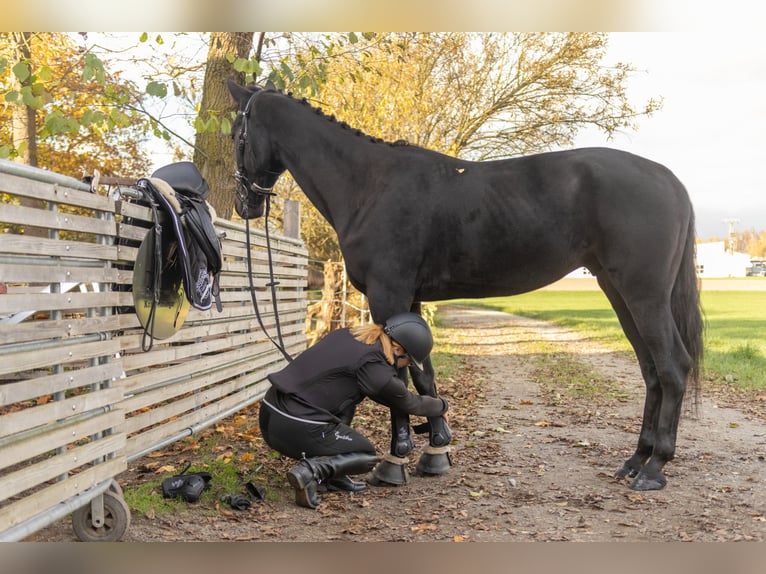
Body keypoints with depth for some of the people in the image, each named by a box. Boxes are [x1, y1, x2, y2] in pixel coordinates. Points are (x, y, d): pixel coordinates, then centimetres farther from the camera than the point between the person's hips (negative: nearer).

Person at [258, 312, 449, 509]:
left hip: (269, 414, 8)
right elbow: (412, 404, 9)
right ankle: (310, 470, -10)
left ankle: (332, 474, 20)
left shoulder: (346, 335, 13)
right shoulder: (374, 367, -9)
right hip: (297, 429, -8)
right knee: (367, 455, 15)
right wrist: (442, 406, 29)